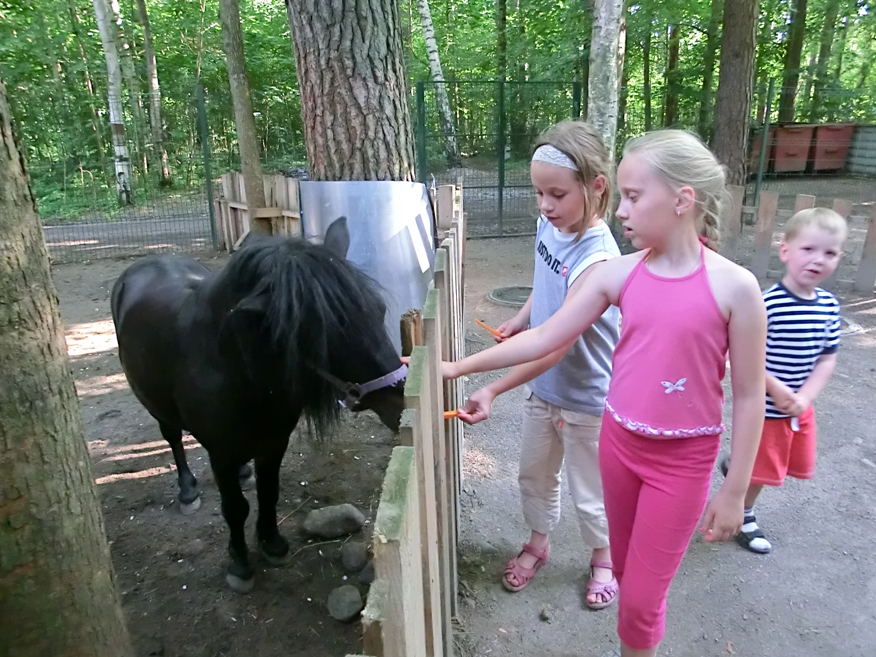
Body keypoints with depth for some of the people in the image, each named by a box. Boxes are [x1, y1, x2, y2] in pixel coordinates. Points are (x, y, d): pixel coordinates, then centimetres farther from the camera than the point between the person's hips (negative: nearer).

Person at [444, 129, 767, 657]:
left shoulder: (734, 287, -16)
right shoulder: (618, 274, -7)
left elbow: (750, 394, -9)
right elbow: (544, 338, -4)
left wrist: (735, 491, -6)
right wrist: (460, 367, -5)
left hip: (683, 459, -3)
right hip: (619, 441, 4)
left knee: (642, 594, 7)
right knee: (629, 573, 22)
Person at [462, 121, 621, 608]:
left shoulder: (596, 258, -30)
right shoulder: (549, 226, -7)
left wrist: (493, 391, -35)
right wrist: (520, 319, -2)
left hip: (584, 395, -7)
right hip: (542, 385, 7)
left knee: (589, 489, 16)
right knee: (534, 473, 23)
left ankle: (604, 555, 45)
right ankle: (538, 541, 49)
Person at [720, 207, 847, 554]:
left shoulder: (829, 306, -3)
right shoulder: (767, 303, -24)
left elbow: (827, 359, 2)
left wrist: (804, 398, -10)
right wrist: (777, 391, -19)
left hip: (800, 407, 7)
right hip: (764, 407, -6)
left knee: (797, 464, 22)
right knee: (759, 471, 11)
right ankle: (744, 518, 37)